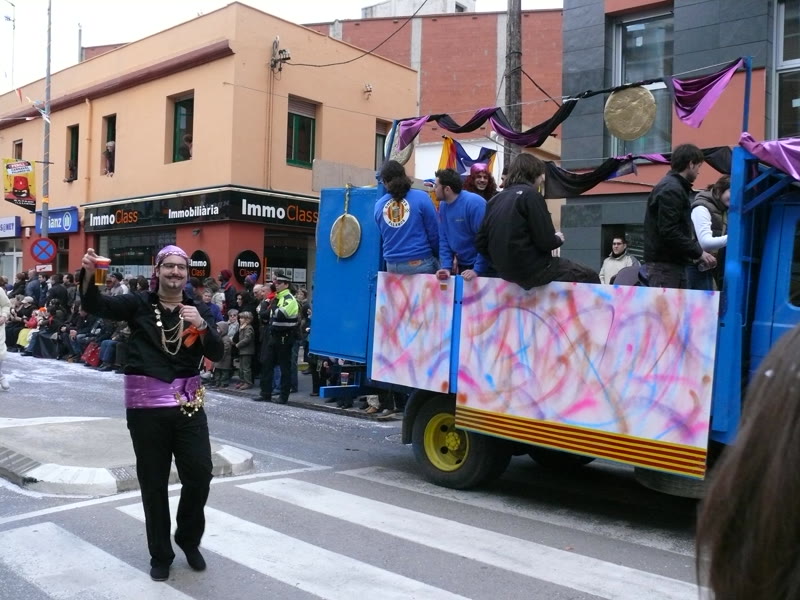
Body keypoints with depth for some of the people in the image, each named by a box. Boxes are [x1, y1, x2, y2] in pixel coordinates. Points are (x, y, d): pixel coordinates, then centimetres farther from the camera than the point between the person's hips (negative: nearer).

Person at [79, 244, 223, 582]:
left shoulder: (198, 310, 4)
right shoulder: (139, 304, 0)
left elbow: (216, 354, -5)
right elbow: (95, 305, -13)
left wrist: (202, 325, -22)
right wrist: (88, 273, -31)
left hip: (188, 402, 2)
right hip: (146, 405, -2)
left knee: (200, 476, 5)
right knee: (153, 483, 8)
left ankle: (189, 539, 32)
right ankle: (160, 554, 26)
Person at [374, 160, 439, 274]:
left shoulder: (379, 205, 3)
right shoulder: (421, 198, -8)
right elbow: (434, 232, -4)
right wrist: (438, 257, 11)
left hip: (392, 265, 4)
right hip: (420, 262, -4)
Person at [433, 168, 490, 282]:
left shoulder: (474, 203, -21)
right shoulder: (443, 205, 0)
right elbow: (444, 239, 3)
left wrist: (477, 270, -24)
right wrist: (446, 266, -8)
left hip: (483, 267, -6)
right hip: (462, 265, 7)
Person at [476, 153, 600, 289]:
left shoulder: (494, 200, 11)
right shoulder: (530, 195, -10)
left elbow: (481, 243, 9)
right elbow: (545, 241, -16)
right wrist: (558, 238, 5)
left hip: (506, 271, 8)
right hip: (534, 270, -8)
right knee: (589, 276, 6)